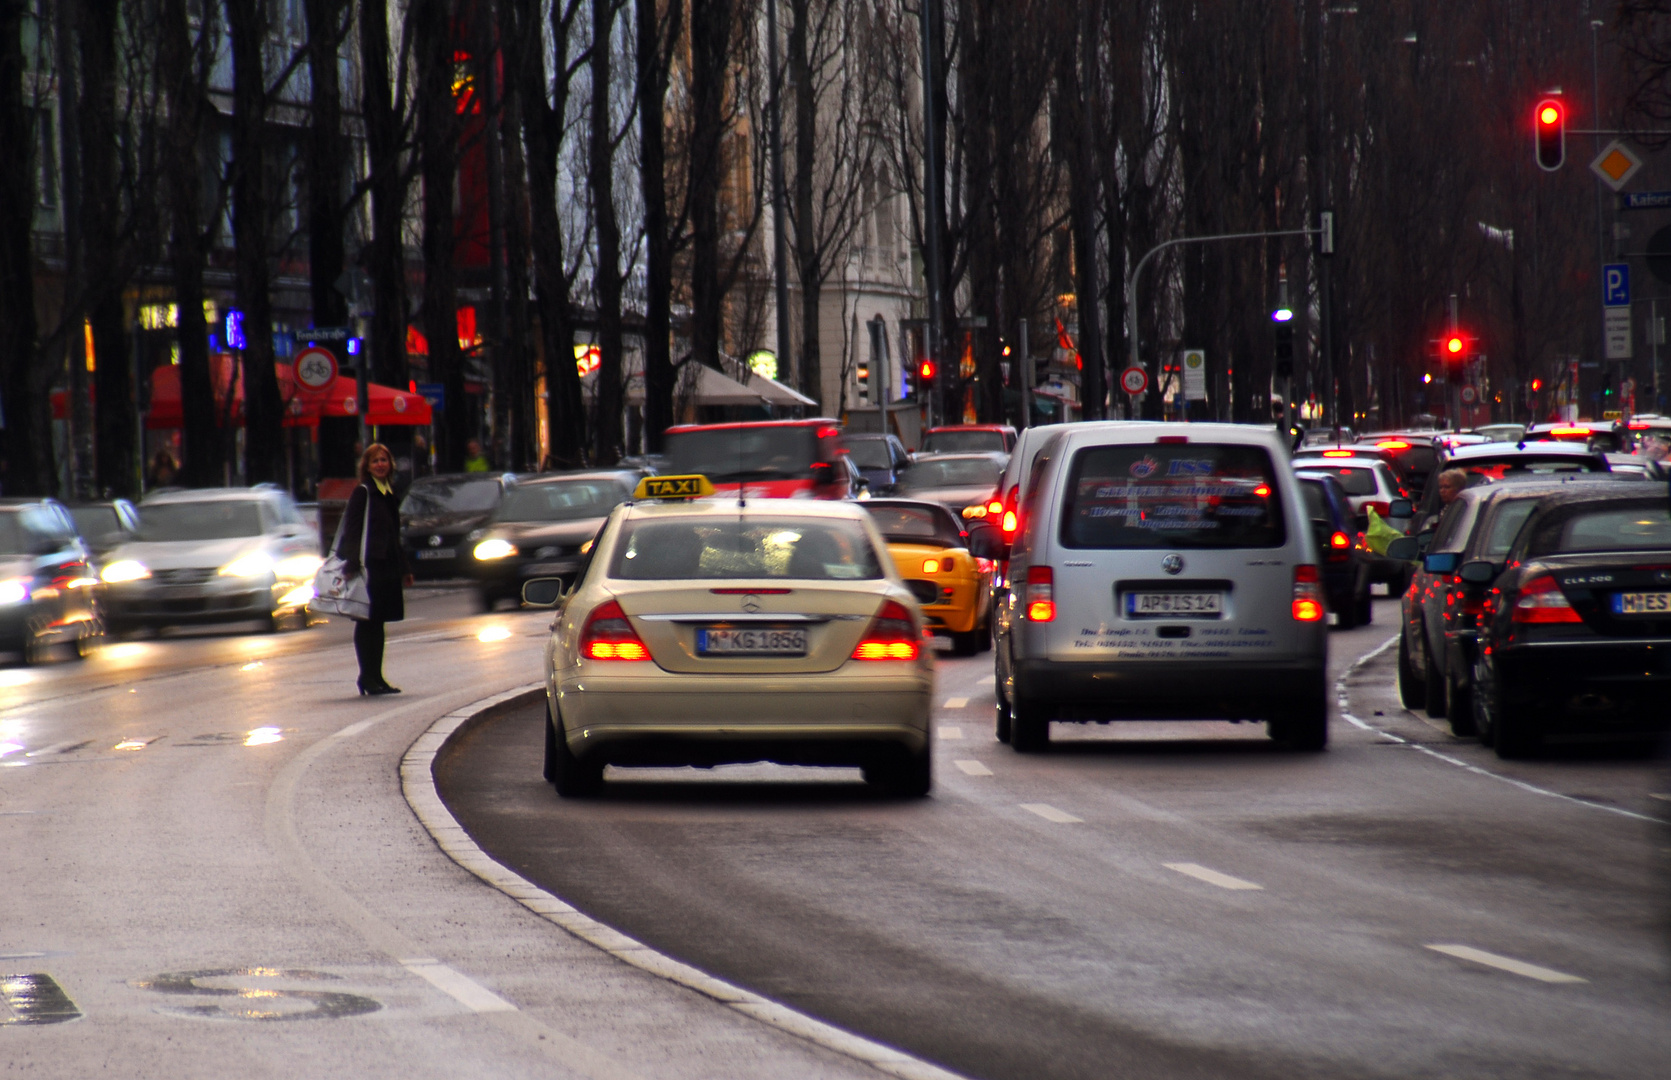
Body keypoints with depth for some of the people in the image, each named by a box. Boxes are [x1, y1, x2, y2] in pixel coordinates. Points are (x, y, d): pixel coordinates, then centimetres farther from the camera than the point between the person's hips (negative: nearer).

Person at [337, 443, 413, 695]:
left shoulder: (390, 494, 17)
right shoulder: (362, 493, -6)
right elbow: (351, 530, -13)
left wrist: (403, 568, 24)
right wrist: (353, 563, -22)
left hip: (387, 567, 8)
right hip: (369, 566, -8)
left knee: (377, 622, 11)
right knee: (367, 622, -4)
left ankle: (376, 677, 15)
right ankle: (367, 677, -1)